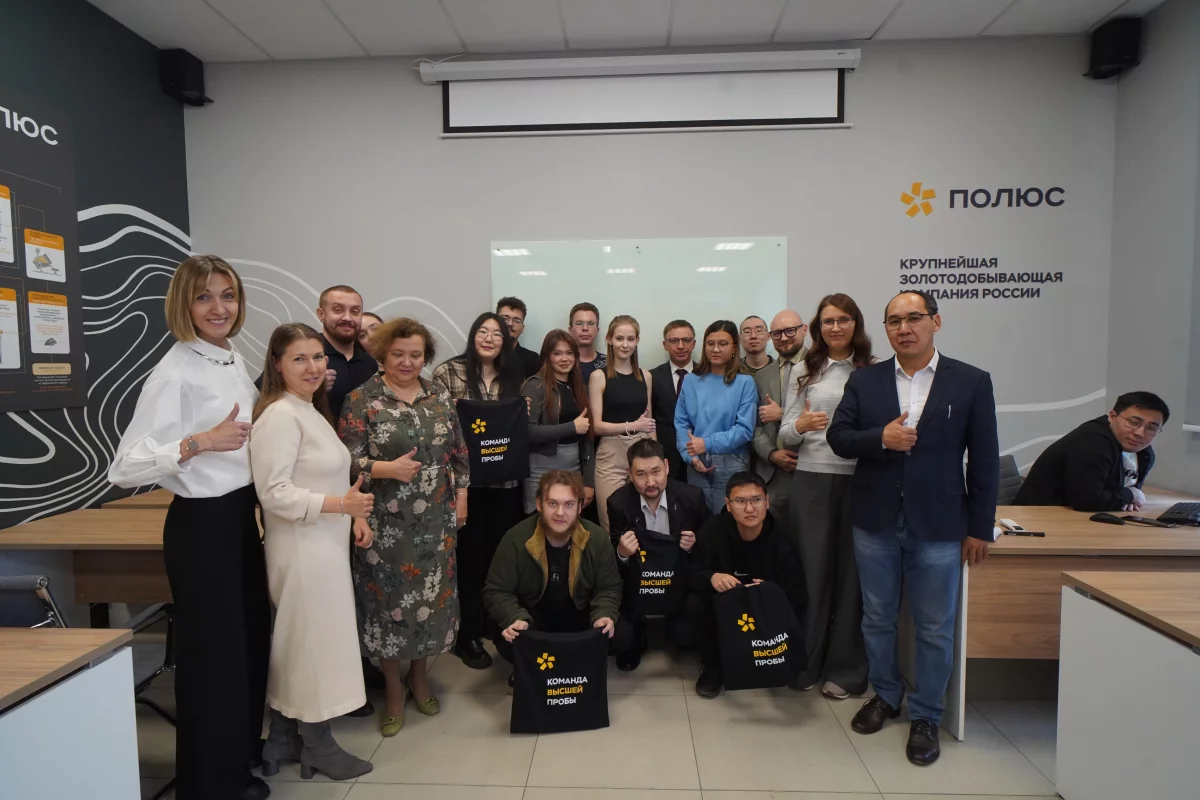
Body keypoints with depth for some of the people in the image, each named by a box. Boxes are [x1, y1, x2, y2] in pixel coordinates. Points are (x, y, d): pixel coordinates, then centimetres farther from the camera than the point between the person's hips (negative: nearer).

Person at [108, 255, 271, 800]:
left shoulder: (235, 361, 7)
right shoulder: (175, 372, -17)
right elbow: (125, 468, -21)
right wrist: (199, 443, -31)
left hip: (242, 517, 8)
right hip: (201, 524, -8)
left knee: (250, 642, 19)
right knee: (213, 653, 6)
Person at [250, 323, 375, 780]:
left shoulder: (311, 411, 12)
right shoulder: (279, 416, -19)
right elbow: (275, 492, -24)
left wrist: (353, 518, 12)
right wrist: (341, 505, -27)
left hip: (323, 544, 10)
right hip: (302, 548, -10)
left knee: (293, 644, 19)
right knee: (313, 642, 5)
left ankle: (283, 740, 34)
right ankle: (317, 746, 23)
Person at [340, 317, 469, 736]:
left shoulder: (439, 395, 4)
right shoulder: (362, 399, -7)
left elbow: (459, 450, 9)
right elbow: (347, 460, -10)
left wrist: (461, 495, 6)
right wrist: (387, 469, -25)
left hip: (435, 520, 3)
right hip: (385, 522, -3)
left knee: (432, 593, 12)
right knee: (389, 596, 7)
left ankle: (419, 673, 35)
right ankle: (393, 684, 29)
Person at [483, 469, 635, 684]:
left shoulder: (597, 539, -14)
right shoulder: (516, 539, -20)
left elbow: (608, 589, -4)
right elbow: (497, 592, -13)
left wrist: (604, 615, -25)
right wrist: (515, 619, -33)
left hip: (579, 615, 2)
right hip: (531, 616, -2)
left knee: (622, 635, -21)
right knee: (507, 640, -32)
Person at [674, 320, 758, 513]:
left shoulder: (745, 382, -3)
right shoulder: (691, 382, 7)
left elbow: (745, 428, -8)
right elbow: (681, 423, 4)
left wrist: (708, 444, -15)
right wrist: (691, 457, -10)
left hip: (731, 465, -2)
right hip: (697, 465, 3)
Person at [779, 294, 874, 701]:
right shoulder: (803, 371, 7)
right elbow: (785, 434, 3)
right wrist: (800, 425, -18)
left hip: (859, 479, 0)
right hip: (811, 478, 0)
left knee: (851, 571, 5)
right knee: (811, 568, 4)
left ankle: (845, 669, 21)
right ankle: (805, 663, 20)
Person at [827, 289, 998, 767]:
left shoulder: (972, 382, -3)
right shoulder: (864, 380, 2)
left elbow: (984, 461, -2)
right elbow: (837, 437, 0)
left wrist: (980, 528, -2)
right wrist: (880, 438, -19)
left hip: (938, 527, -1)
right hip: (875, 523, 2)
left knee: (935, 628, 10)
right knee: (877, 619, 16)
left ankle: (925, 716, 30)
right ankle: (885, 696, 38)